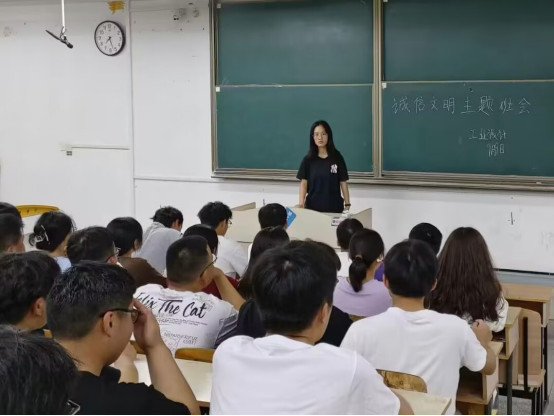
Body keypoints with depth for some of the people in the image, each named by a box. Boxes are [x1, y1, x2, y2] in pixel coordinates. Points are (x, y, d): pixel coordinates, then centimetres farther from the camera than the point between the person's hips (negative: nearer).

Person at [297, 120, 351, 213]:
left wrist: (347, 205, -2)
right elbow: (304, 183, -2)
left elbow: (343, 183, 3)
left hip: (334, 207, 0)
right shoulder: (308, 159, 2)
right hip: (313, 207, 0)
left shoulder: (337, 157, 2)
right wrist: (301, 202, -17)